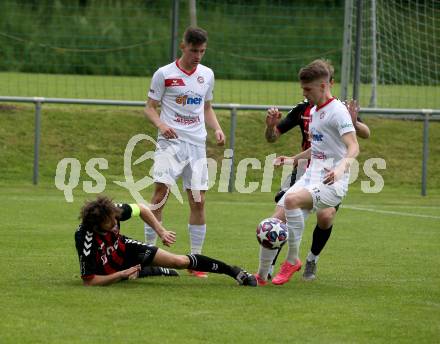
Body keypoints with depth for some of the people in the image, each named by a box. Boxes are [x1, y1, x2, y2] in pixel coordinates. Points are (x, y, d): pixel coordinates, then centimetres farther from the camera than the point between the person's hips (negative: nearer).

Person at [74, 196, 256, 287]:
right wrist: (122, 274, -32)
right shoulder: (85, 240, -41)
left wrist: (161, 231, -9)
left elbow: (141, 209, -5)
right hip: (109, 271, -3)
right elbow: (88, 281, -32)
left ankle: (233, 271, 10)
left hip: (123, 249, 3)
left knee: (180, 261, -4)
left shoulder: (113, 210, -28)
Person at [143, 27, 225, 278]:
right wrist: (161, 124, -18)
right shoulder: (164, 74, -1)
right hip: (171, 142, -4)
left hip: (197, 144, 4)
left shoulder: (207, 75, 12)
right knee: (162, 190, -18)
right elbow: (150, 107, 2)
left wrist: (217, 128, 5)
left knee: (198, 201, 1)